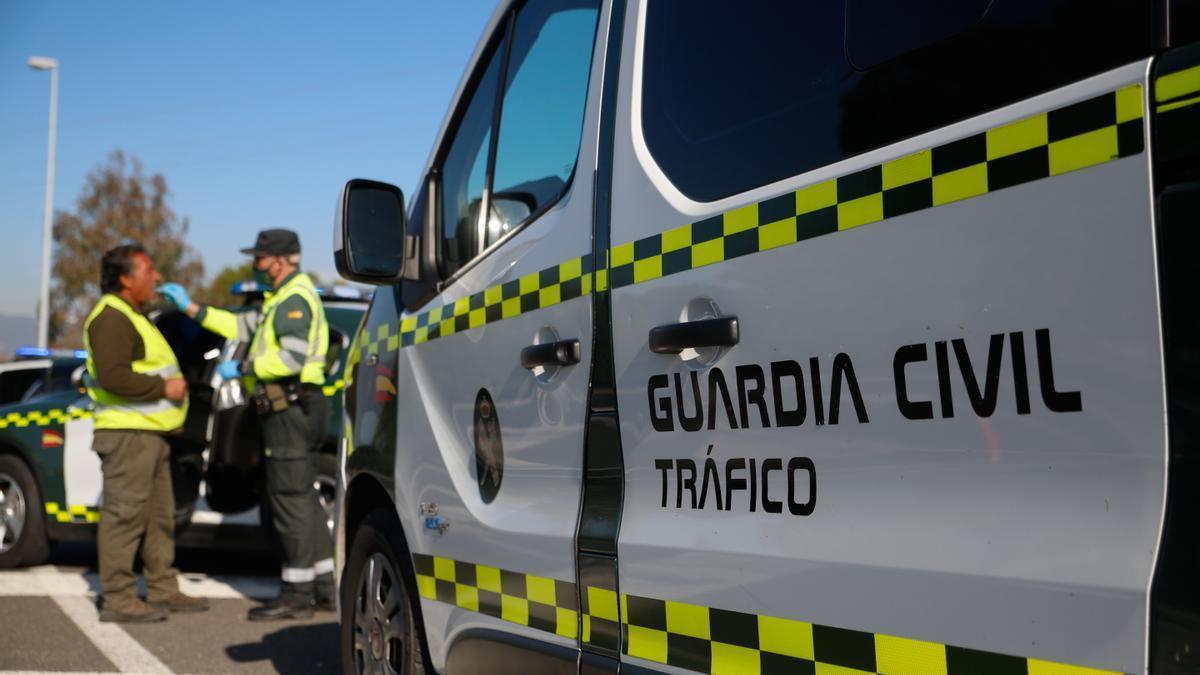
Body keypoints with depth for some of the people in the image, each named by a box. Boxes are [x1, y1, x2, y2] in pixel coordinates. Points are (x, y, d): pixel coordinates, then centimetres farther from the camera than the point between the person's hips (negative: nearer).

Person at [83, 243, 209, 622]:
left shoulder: (131, 316, 22)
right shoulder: (111, 318, -13)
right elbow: (113, 376, -25)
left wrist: (171, 384, 17)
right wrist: (163, 387, -19)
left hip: (149, 434, 11)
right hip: (127, 434, -11)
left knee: (159, 516, 15)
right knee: (124, 516, -8)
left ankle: (164, 590, 23)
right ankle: (118, 599, -4)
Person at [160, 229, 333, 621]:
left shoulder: (295, 298, -12)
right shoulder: (282, 298, 22)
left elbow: (292, 357, -23)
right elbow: (241, 327, 24)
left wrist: (242, 368, -13)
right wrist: (190, 307, 21)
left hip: (291, 409, -11)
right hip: (290, 410, 11)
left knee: (290, 499, -7)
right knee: (303, 499, 13)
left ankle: (297, 594, -3)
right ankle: (324, 588, 18)